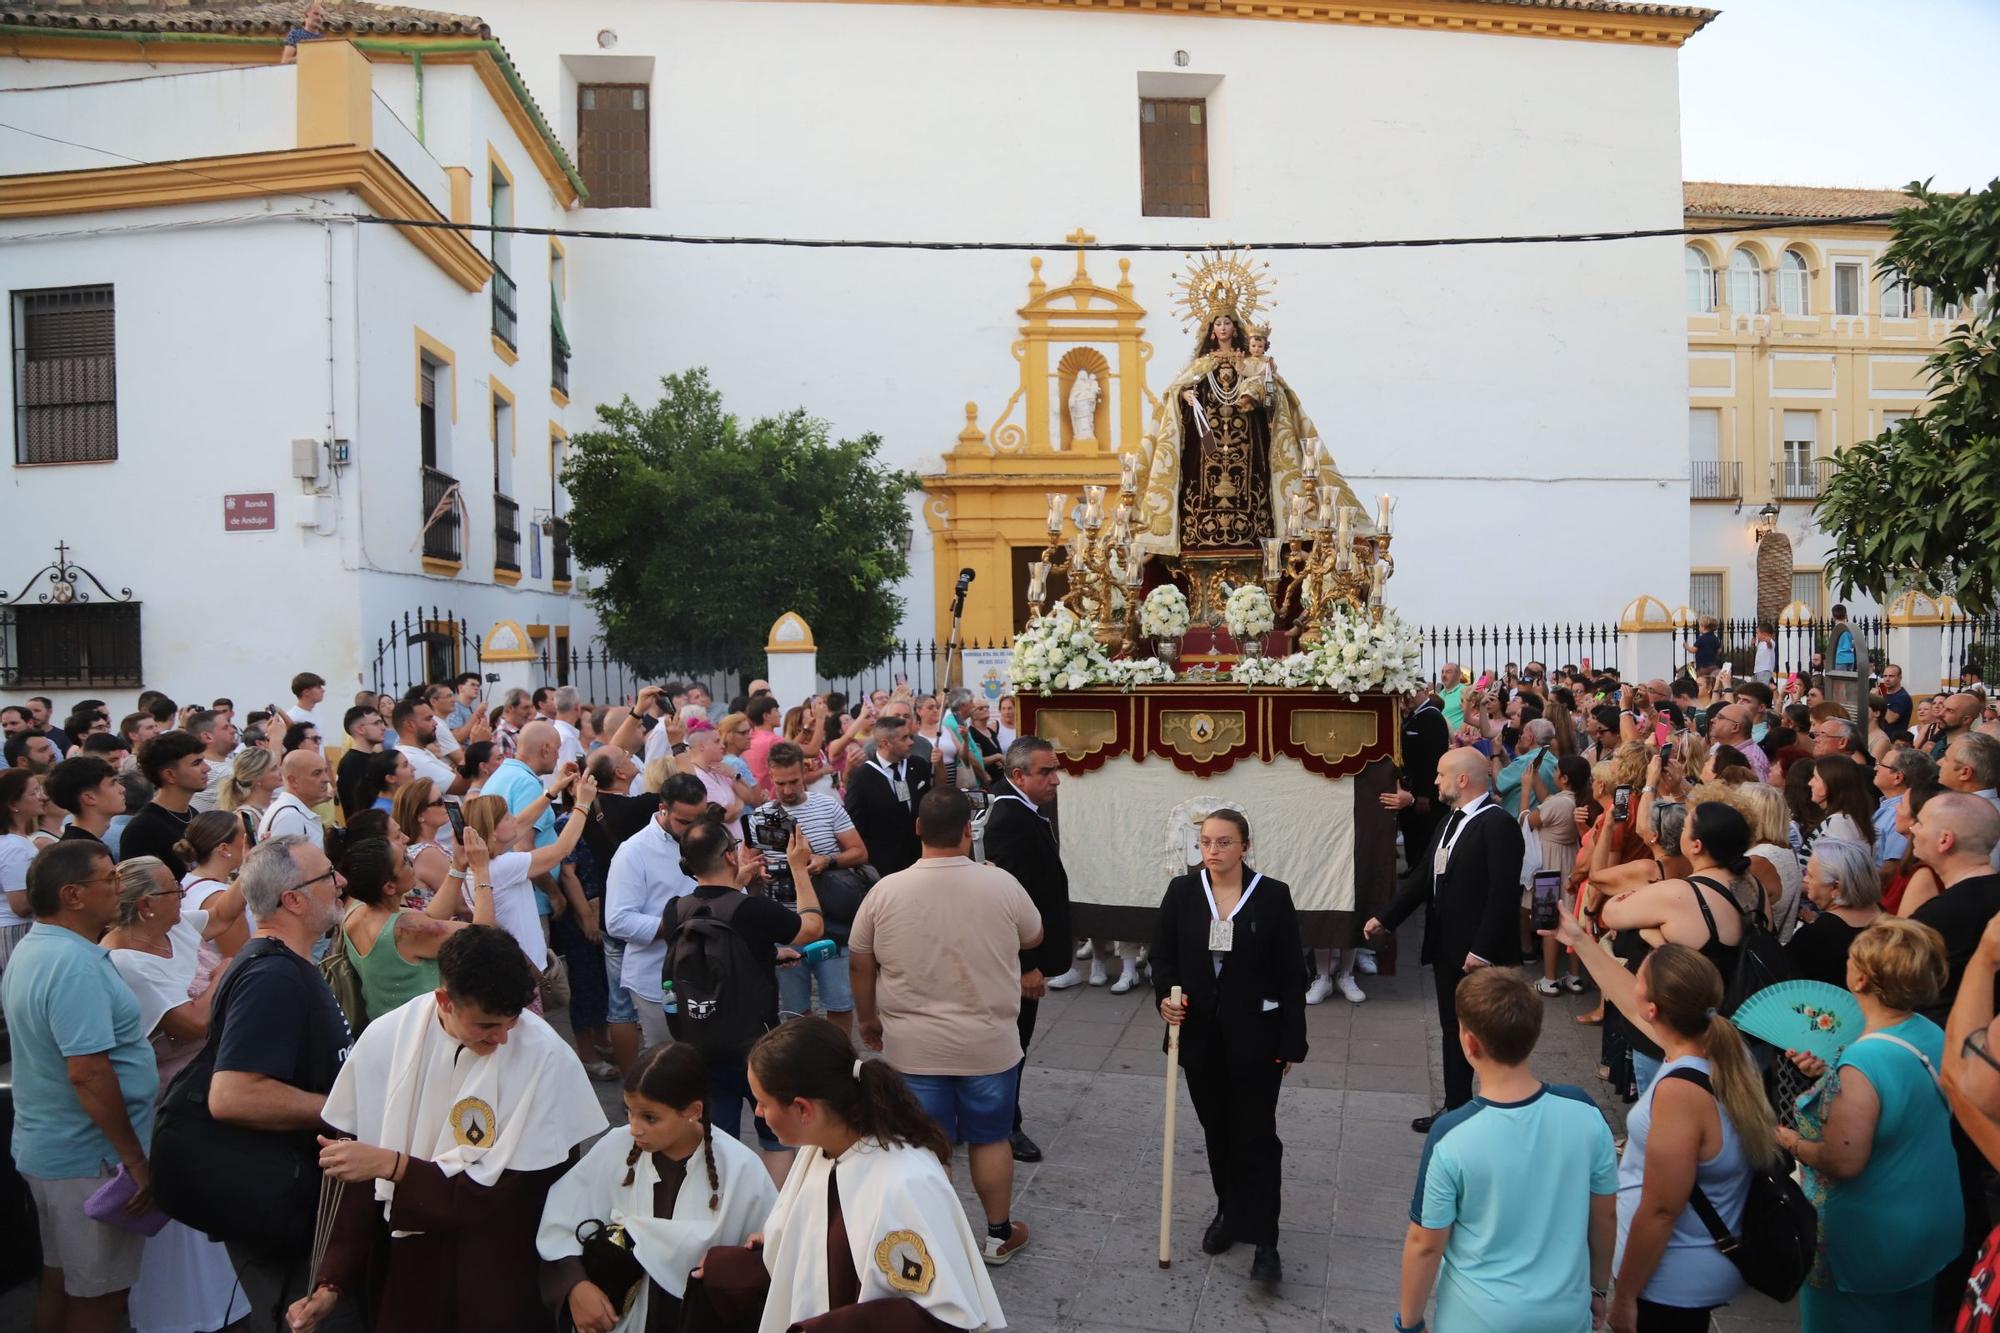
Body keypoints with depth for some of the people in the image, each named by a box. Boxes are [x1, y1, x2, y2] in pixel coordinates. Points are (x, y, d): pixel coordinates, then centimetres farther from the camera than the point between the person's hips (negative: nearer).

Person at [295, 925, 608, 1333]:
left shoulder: (545, 1058, -21)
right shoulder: (385, 1039, -11)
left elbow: (513, 1193, -17)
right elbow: (358, 1178, -3)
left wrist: (393, 1165, -20)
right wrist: (331, 1282, -5)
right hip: (400, 1260, 3)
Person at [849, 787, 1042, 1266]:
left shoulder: (885, 892, -11)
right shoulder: (1001, 884, -13)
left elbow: (861, 968, 0)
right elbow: (1034, 938, 6)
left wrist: (868, 1020, 16)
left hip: (912, 1047, 0)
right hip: (989, 1044, 0)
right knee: (991, 1139, 18)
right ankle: (999, 1235, 32)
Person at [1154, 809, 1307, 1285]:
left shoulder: (1273, 895, -9)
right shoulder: (1183, 892, -2)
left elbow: (1292, 974, -5)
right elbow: (1162, 954, 5)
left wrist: (1292, 1043, -5)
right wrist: (1165, 997, -15)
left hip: (1255, 1036, -3)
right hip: (1200, 1033, 3)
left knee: (1256, 1134, -1)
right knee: (1217, 1130, 16)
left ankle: (1263, 1239, 8)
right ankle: (1228, 1211, 35)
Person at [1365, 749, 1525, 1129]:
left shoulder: (1498, 825, -17)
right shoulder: (1451, 822, 12)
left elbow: (1503, 893, -22)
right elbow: (1423, 876, 17)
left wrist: (1481, 950, -24)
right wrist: (1386, 919, 15)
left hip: (1479, 954, -9)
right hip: (1447, 946, 9)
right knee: (1454, 1031, 16)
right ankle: (1456, 1108, 28)